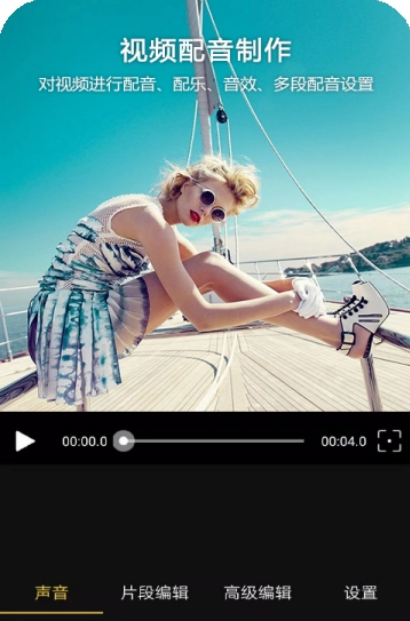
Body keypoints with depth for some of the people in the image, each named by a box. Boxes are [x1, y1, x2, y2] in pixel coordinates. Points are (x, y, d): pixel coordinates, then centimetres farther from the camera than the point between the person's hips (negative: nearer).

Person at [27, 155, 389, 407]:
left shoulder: (153, 218, 10)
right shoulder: (148, 216, -19)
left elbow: (222, 279, 12)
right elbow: (201, 317, -24)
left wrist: (285, 285, -1)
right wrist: (289, 299, -18)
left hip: (93, 317, 9)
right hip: (76, 323, -9)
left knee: (209, 272, -1)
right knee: (209, 267, -18)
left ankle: (334, 329, 1)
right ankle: (338, 332, -10)